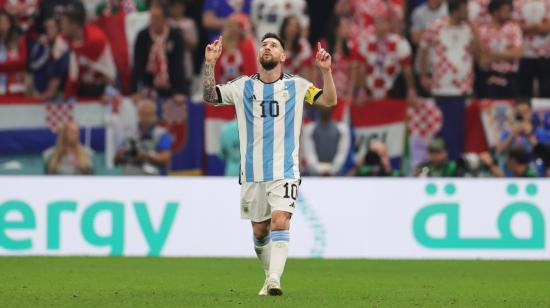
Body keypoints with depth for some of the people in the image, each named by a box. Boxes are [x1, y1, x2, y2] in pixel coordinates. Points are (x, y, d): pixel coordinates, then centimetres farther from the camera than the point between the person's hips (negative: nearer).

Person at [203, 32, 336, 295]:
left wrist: (326, 71, -20)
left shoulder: (296, 86, 2)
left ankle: (274, 280, -29)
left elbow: (329, 100, -4)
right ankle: (270, 277, 26)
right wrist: (209, 64, -8)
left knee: (280, 222, -20)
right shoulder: (243, 86, 7)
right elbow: (209, 96, 4)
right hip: (252, 172, 3)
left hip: (285, 171, -2)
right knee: (259, 231, 8)